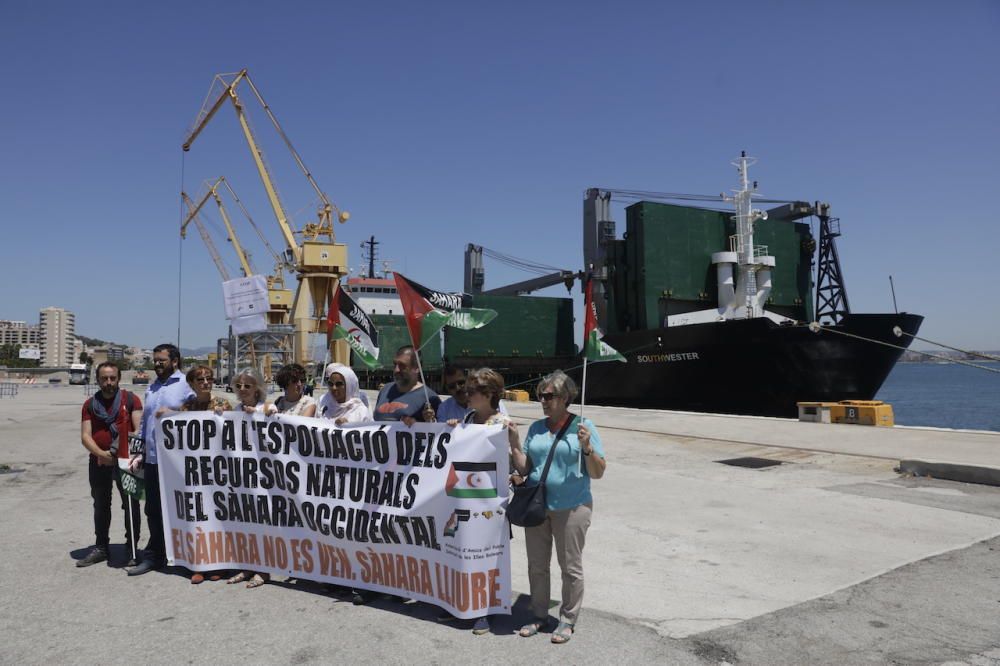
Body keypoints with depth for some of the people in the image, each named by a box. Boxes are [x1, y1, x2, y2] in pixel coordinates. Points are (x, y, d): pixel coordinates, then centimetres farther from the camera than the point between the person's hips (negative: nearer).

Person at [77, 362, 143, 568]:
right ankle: (101, 548, 30)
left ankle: (132, 550, 8)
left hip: (126, 460, -4)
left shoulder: (131, 400, -3)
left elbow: (140, 429, -8)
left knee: (131, 506, 0)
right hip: (99, 462, 4)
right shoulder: (90, 404, 6)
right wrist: (101, 453, -18)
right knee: (101, 506, 17)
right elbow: (85, 436, 0)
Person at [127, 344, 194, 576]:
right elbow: (145, 423, 20)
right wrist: (141, 454, 17)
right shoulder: (151, 389, 16)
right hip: (152, 459, 7)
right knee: (153, 509, 13)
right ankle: (154, 555, 24)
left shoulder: (186, 385, -6)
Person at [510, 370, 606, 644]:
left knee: (571, 567, 9)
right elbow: (524, 469, 7)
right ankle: (539, 615, 32)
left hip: (571, 508, -4)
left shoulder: (583, 426, -9)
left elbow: (598, 473, -9)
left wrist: (586, 447, -25)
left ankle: (568, 620, 26)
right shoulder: (536, 428, 4)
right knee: (536, 565, 15)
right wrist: (514, 444, -6)